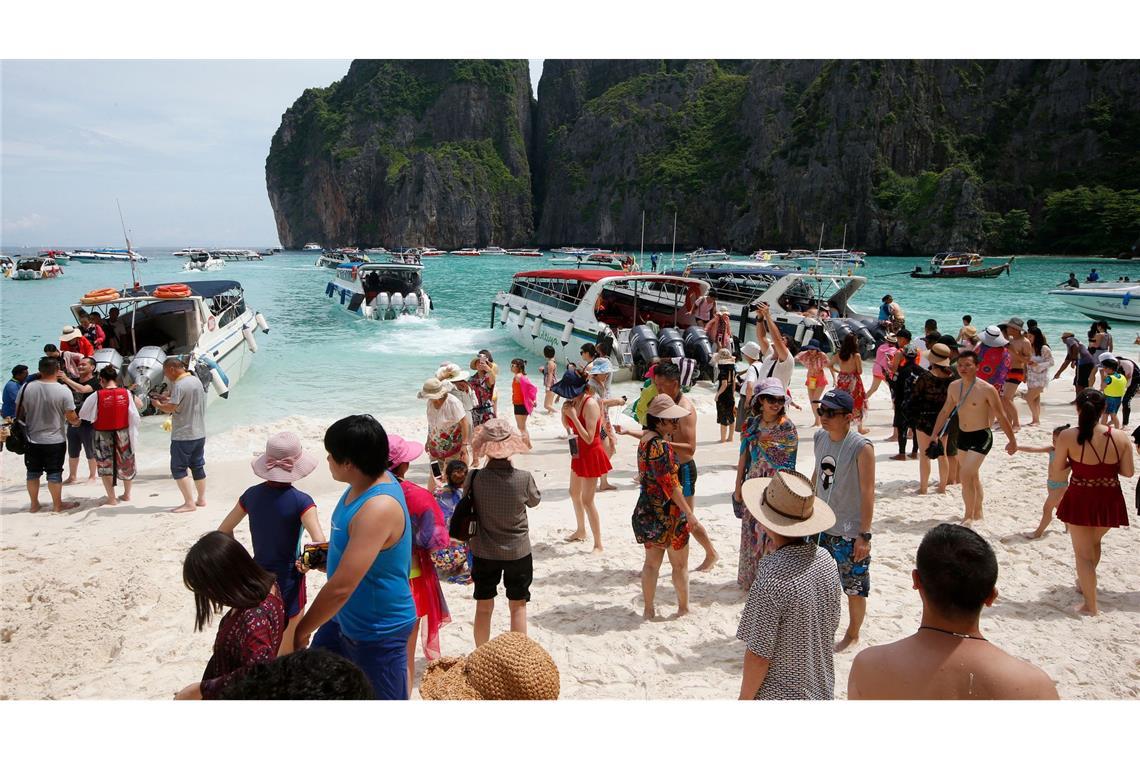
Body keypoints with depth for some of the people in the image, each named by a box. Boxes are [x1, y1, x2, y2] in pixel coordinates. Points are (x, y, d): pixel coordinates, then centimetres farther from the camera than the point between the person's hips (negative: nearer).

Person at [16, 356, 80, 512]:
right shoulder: (64, 391, -16)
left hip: (32, 439, 3)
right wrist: (76, 422, 11)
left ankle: (34, 505, 26)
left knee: (33, 473, 15)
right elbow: (72, 417, -11)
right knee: (54, 473, 6)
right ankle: (57, 505, 16)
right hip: (55, 440, -3)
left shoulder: (27, 387, -7)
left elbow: (19, 413, 2)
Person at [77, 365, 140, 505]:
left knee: (106, 465, 11)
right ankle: (127, 494, 31)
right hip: (123, 434, 3)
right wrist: (133, 434, 4)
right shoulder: (126, 394, -9)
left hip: (103, 436, -2)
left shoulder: (96, 396, -15)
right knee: (126, 464, 19)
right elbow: (134, 417, -7)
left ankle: (112, 498, 14)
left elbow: (83, 415, -4)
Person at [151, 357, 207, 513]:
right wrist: (168, 398, 13)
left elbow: (170, 408, -21)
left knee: (178, 469, -1)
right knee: (198, 466, 15)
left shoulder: (179, 385, -18)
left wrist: (158, 405, -2)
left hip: (183, 435, -8)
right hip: (200, 433, 8)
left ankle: (189, 503, -3)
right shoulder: (196, 380, 9)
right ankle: (201, 499, 22)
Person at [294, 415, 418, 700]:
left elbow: (341, 587, -34)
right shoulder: (368, 482, -6)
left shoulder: (379, 508, -35)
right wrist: (327, 550, 5)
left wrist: (302, 630, -22)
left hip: (378, 632, -9)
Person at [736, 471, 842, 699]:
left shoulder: (771, 580, -31)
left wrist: (745, 699, -9)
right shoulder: (826, 561, -9)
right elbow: (831, 627, 5)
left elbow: (759, 656, -23)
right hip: (822, 690, 7)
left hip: (778, 696, -6)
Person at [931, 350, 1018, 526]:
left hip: (981, 437, -6)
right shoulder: (954, 387, 0)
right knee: (972, 477, 20)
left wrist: (1012, 440, -5)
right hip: (962, 436, 6)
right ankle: (978, 512, 38)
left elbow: (1001, 417, -10)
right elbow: (945, 412, 12)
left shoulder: (987, 389, -17)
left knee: (965, 475, -17)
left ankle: (969, 517, -2)